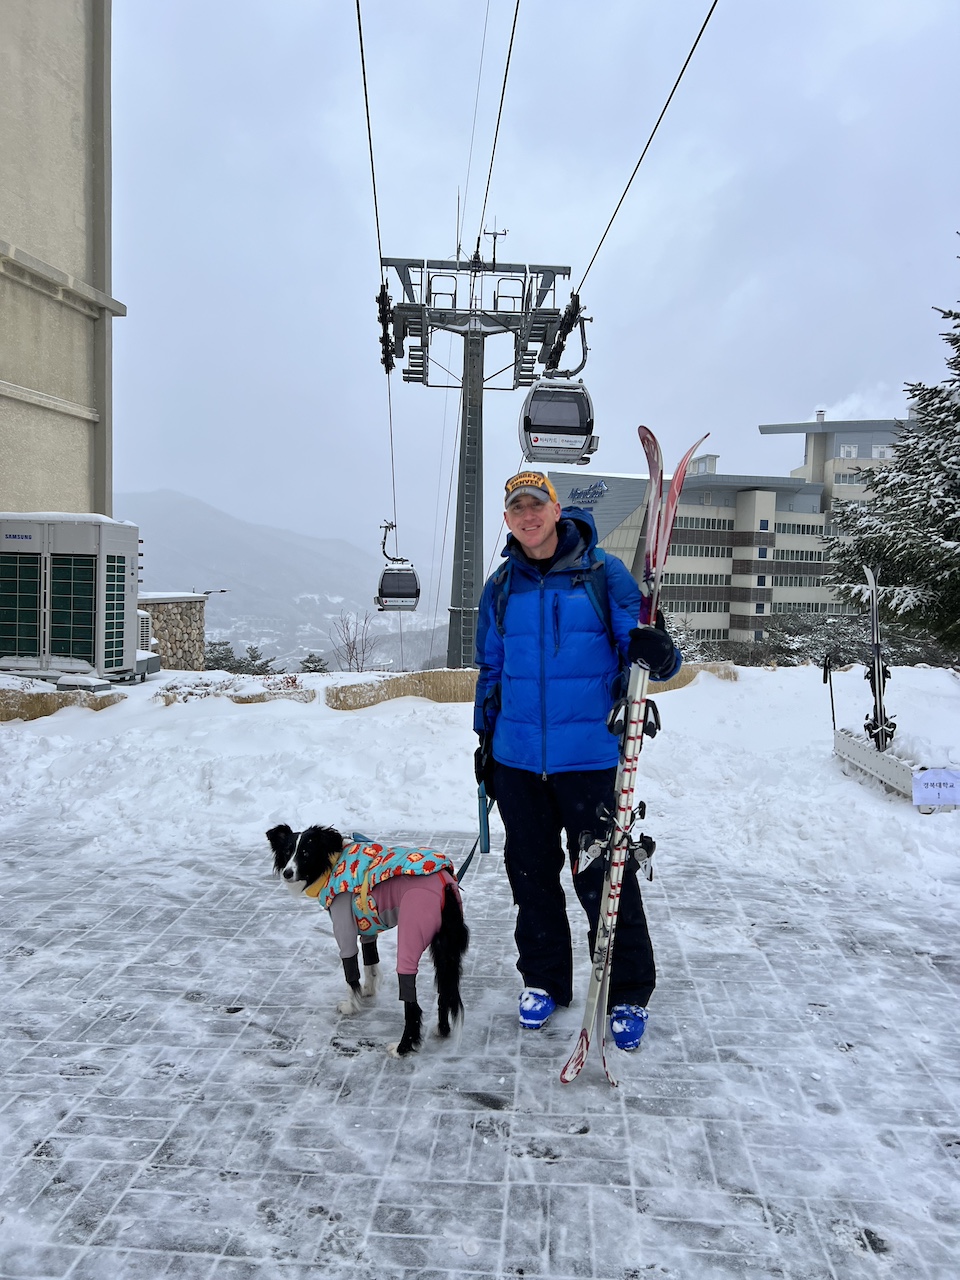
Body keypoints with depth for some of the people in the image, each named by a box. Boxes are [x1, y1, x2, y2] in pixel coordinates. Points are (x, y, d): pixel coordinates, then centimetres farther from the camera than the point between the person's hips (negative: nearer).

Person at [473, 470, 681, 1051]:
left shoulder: (604, 574, -3)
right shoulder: (500, 588, 9)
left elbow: (645, 648, -5)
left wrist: (658, 652, -29)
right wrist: (486, 740, 17)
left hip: (590, 758, -4)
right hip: (517, 760, 4)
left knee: (605, 879, 2)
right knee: (532, 874, 14)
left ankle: (628, 994, 20)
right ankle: (543, 979, 32)